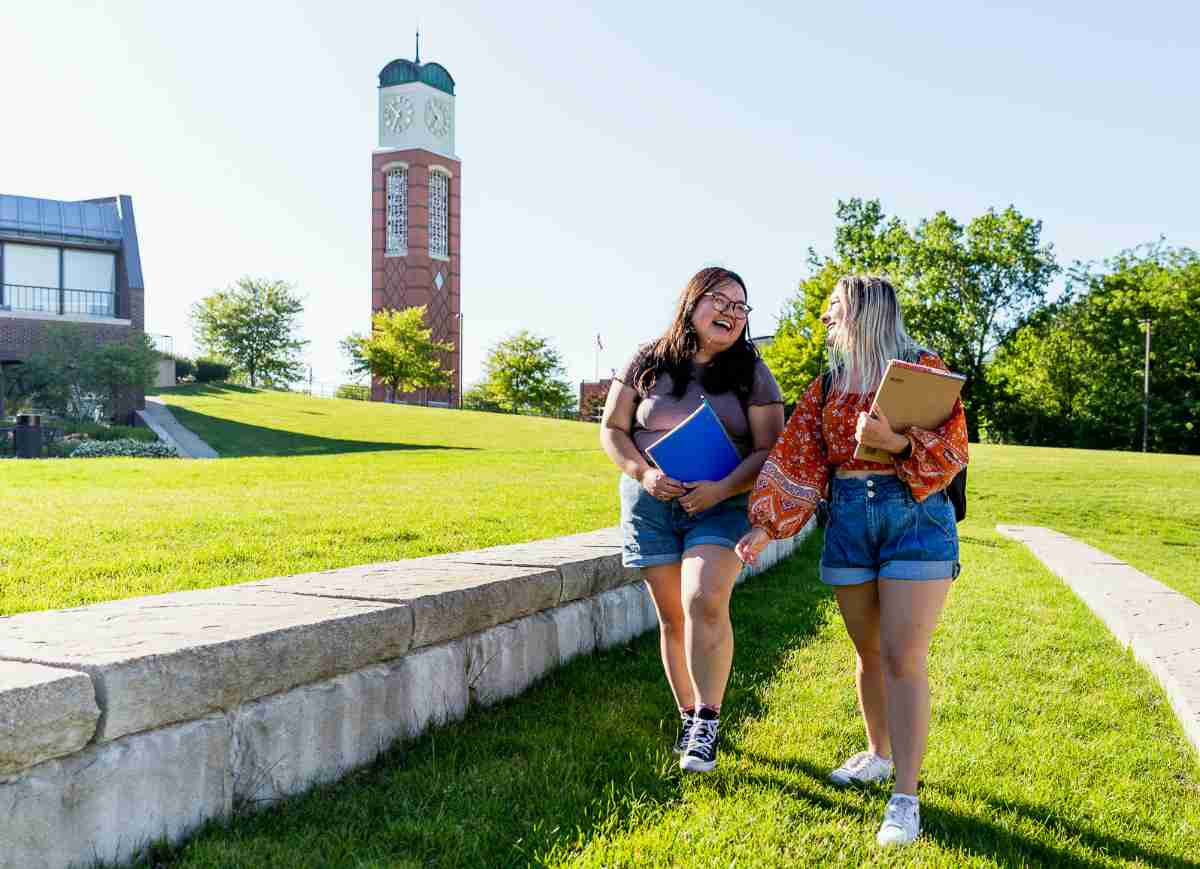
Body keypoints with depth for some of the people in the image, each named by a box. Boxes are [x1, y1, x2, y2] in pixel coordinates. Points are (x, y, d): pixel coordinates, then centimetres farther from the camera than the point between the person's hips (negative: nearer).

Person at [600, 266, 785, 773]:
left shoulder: (751, 374, 2)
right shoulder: (648, 363, 4)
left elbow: (768, 450, -3)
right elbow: (612, 430, 6)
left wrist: (723, 489, -19)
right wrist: (642, 472, -12)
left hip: (722, 506, -2)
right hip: (651, 505, 2)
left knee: (704, 601, -23)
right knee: (672, 616, 7)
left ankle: (708, 722, -10)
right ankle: (688, 717, 25)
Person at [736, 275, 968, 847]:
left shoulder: (922, 368, -2)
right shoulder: (826, 387, 12)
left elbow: (952, 451, -8)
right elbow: (796, 461, 5)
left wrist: (896, 441, -26)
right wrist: (766, 525, -4)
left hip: (915, 519, -5)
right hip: (848, 521, 5)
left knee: (903, 658, -7)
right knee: (868, 652, 14)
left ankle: (905, 795, 0)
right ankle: (879, 754, 35)